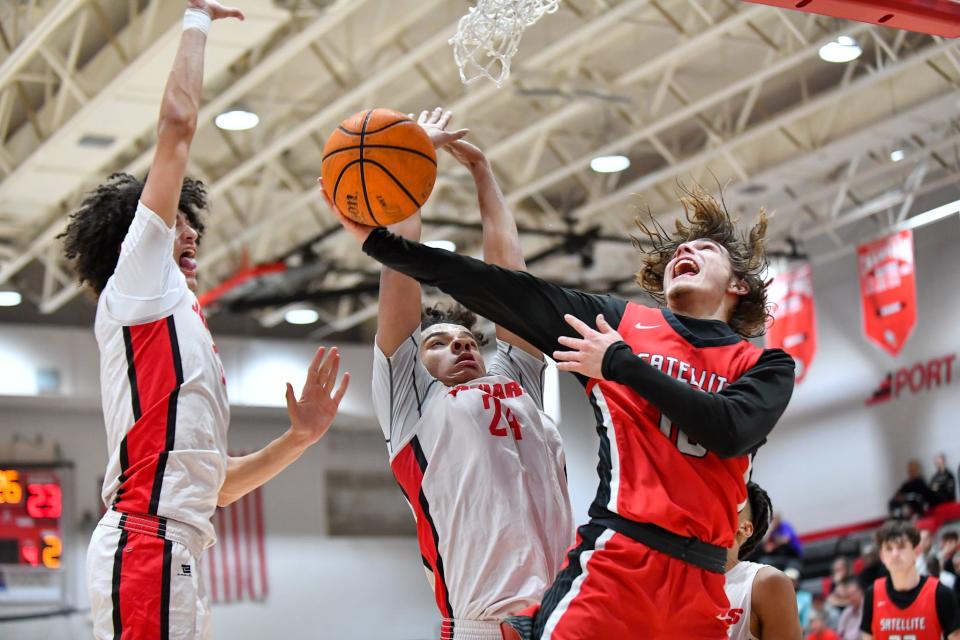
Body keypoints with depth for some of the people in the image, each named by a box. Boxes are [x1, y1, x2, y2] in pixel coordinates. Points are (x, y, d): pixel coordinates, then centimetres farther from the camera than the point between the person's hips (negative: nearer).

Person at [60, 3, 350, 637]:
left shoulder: (181, 325, 31)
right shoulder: (137, 276, 9)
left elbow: (217, 485, 30)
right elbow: (178, 122, 4)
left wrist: (299, 438, 19)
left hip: (175, 553, 9)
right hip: (148, 542, -9)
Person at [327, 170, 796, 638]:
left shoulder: (766, 367, 13)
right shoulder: (616, 322, 14)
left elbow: (731, 431, -8)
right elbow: (497, 291, 8)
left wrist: (623, 365, -4)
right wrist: (374, 238, 2)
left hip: (703, 580, 2)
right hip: (618, 555, -1)